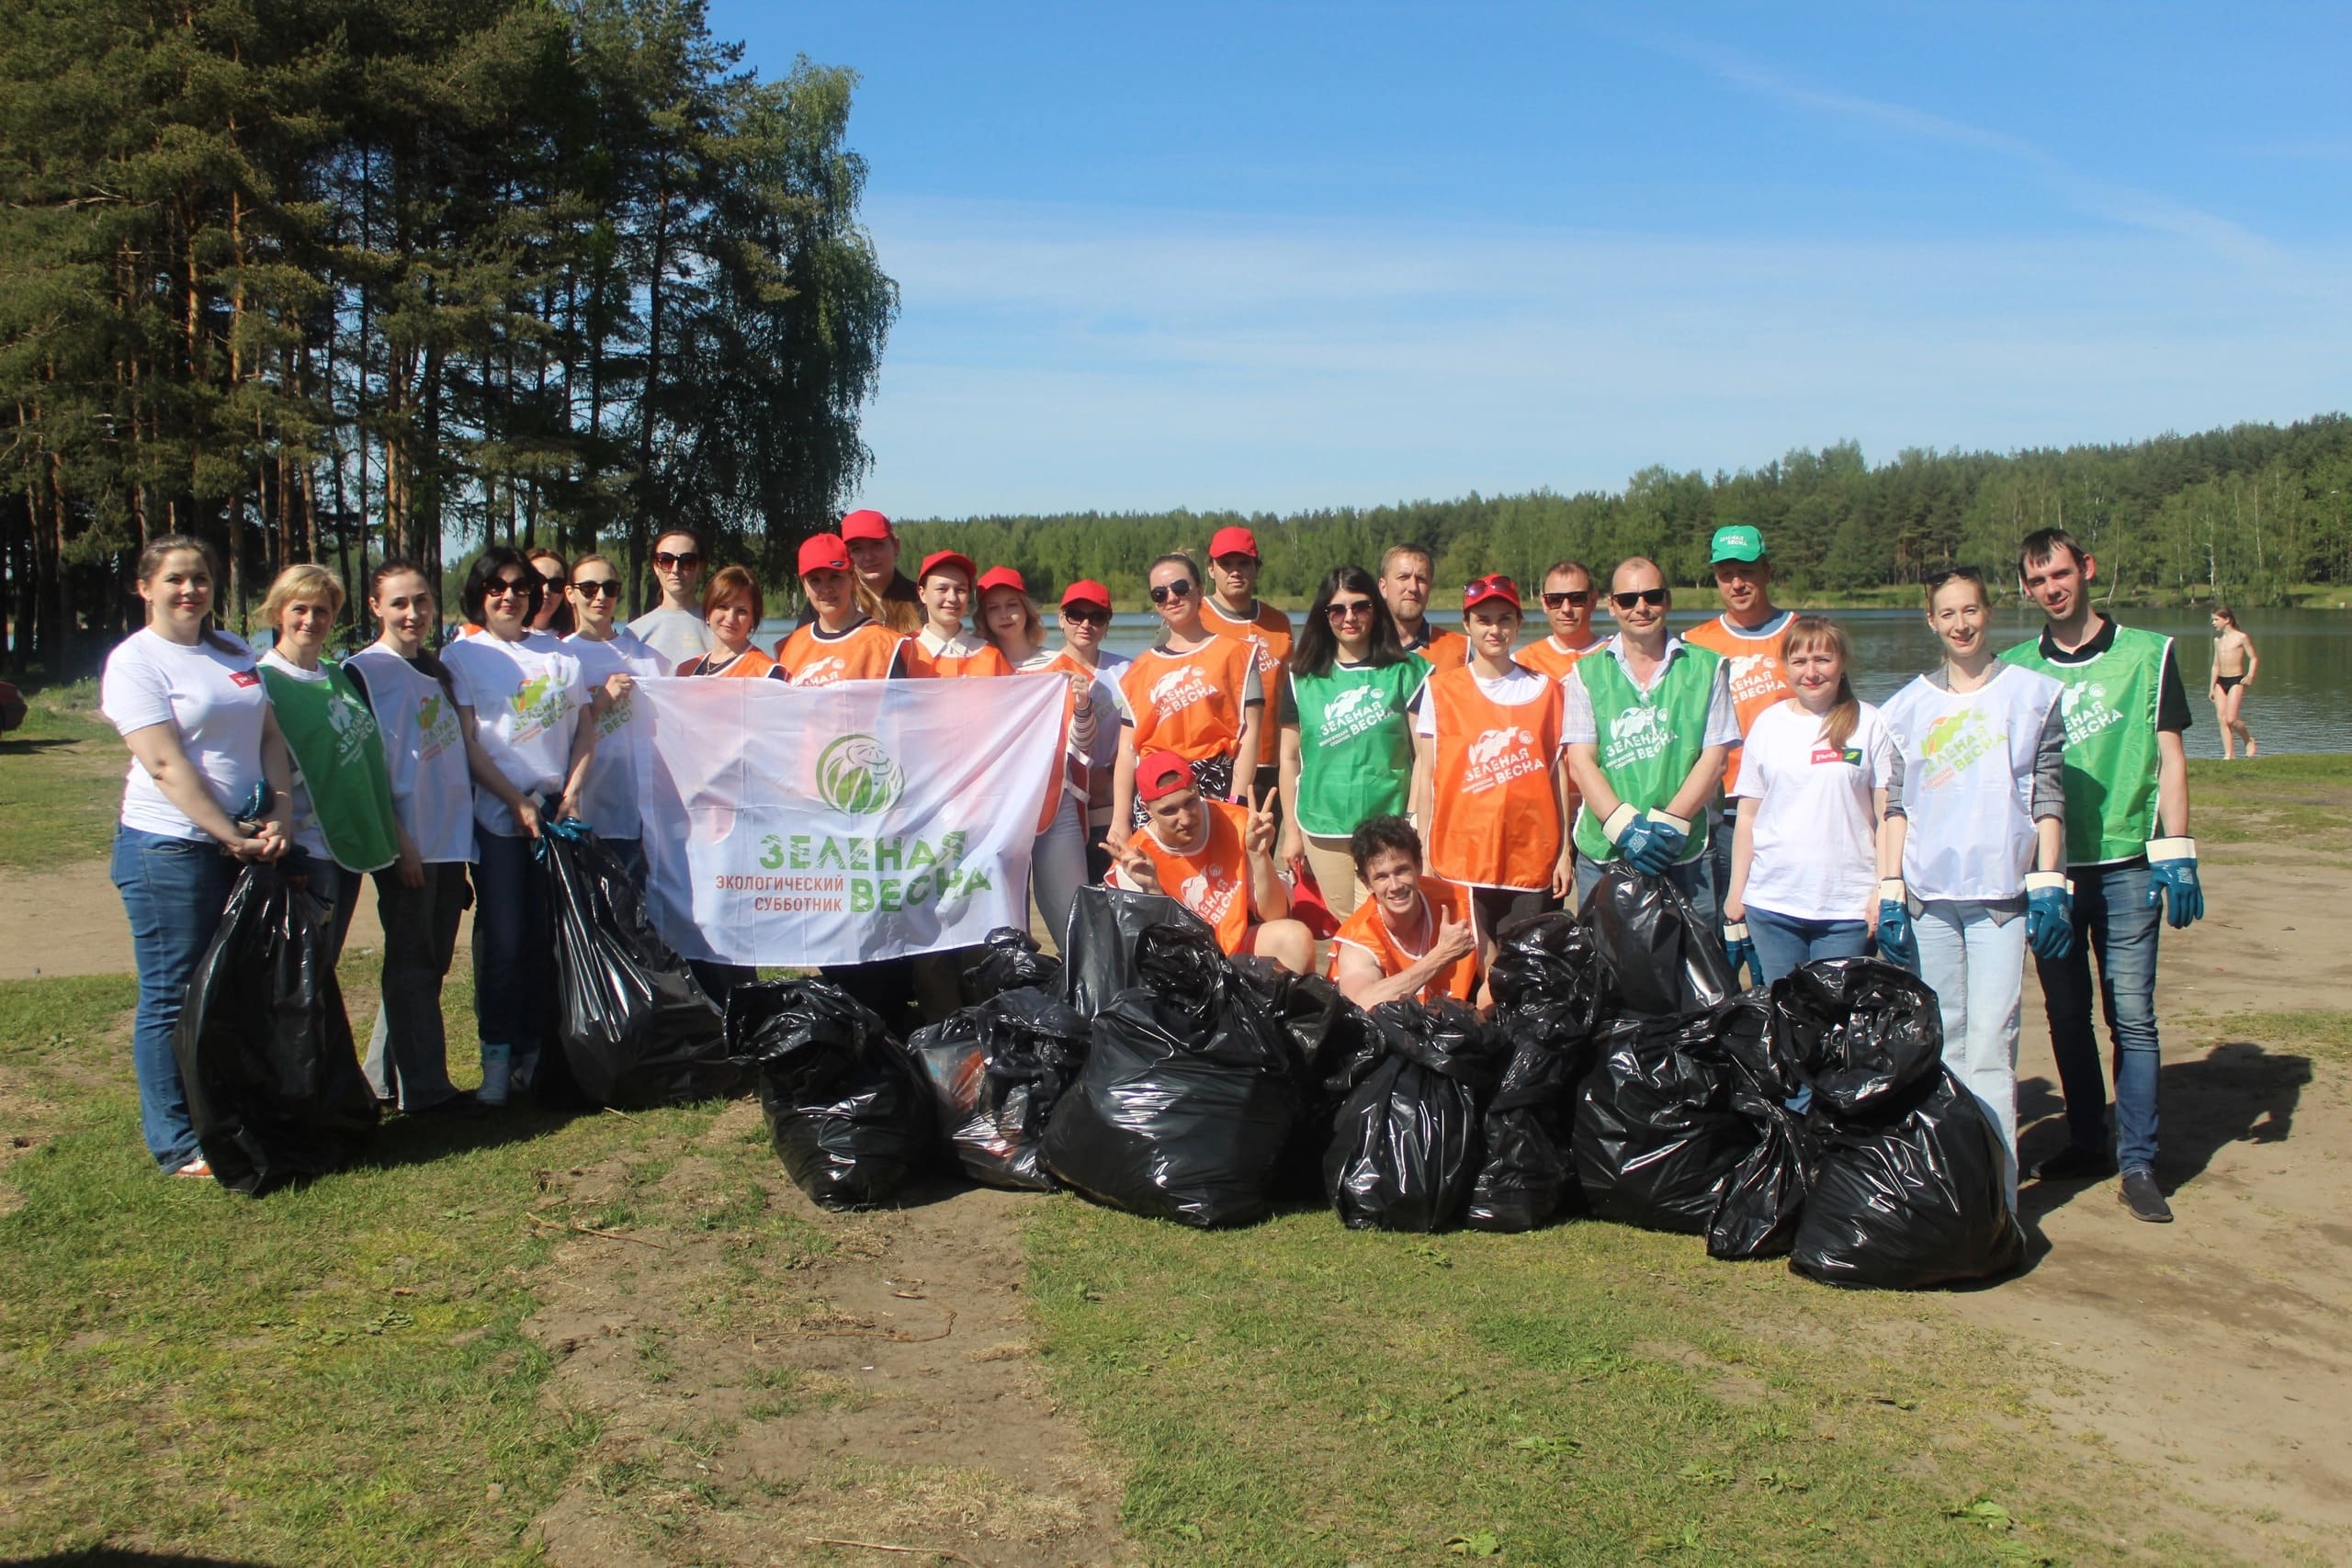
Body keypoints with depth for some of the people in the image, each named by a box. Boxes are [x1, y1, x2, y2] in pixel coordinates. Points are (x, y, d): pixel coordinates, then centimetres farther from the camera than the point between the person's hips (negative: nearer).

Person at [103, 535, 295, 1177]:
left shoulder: (235, 652, 13)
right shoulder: (135, 660, -7)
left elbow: (271, 738, 9)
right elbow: (165, 764, -15)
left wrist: (278, 816, -6)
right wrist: (229, 834, -18)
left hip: (245, 845, 7)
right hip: (170, 849, -7)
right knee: (172, 998, 1)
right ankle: (177, 1144, 9)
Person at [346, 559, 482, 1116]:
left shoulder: (438, 668, 14)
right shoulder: (363, 671, -7)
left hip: (449, 840, 7)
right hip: (407, 846, -7)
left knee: (429, 964, 13)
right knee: (412, 965, 1)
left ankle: (385, 1078, 24)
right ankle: (423, 1088, 8)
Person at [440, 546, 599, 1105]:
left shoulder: (558, 653, 14)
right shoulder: (461, 656, 4)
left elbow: (585, 728, 12)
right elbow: (467, 742, -3)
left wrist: (571, 792, -3)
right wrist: (517, 801, -10)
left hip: (557, 811, 3)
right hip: (498, 814, -3)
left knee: (548, 936, 3)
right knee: (503, 939, -5)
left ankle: (534, 1049, 14)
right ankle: (497, 1056, 3)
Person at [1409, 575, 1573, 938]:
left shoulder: (1545, 690, 8)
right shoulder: (1441, 690, 4)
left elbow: (1557, 775, 7)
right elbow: (1426, 774, 3)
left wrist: (1564, 852, 3)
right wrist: (1424, 856, -1)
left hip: (1532, 862, 1)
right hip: (1461, 859, -1)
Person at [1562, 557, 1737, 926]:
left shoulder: (1706, 668, 8)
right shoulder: (1587, 673, 9)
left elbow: (1714, 757, 1)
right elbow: (1581, 761, 0)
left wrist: (1669, 823, -11)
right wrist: (1624, 827, -14)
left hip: (1685, 855, 0)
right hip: (1603, 854, 0)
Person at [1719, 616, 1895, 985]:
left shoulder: (1869, 724, 2)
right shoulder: (1768, 724, 8)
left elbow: (1888, 814, 2)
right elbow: (1747, 815, 9)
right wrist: (1736, 892, 7)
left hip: (1848, 903, -2)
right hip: (1772, 901, 2)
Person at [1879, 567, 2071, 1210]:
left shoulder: (2032, 693, 5)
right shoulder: (1908, 705, 10)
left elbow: (2047, 797, 5)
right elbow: (1897, 805, 9)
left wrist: (2049, 884, -2)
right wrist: (1890, 892, 3)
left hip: (2002, 892, -2)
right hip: (1928, 893, 2)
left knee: (1991, 1043, -9)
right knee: (1942, 1039, 6)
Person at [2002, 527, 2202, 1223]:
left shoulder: (2147, 654, 3)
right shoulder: (2014, 669, 8)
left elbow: (2169, 757, 2)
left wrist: (2177, 852, -6)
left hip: (2125, 862, -2)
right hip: (2046, 865, 2)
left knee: (2130, 1013, -5)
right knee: (2066, 1014, 10)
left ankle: (2137, 1162, 2)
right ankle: (2087, 1141, 23)